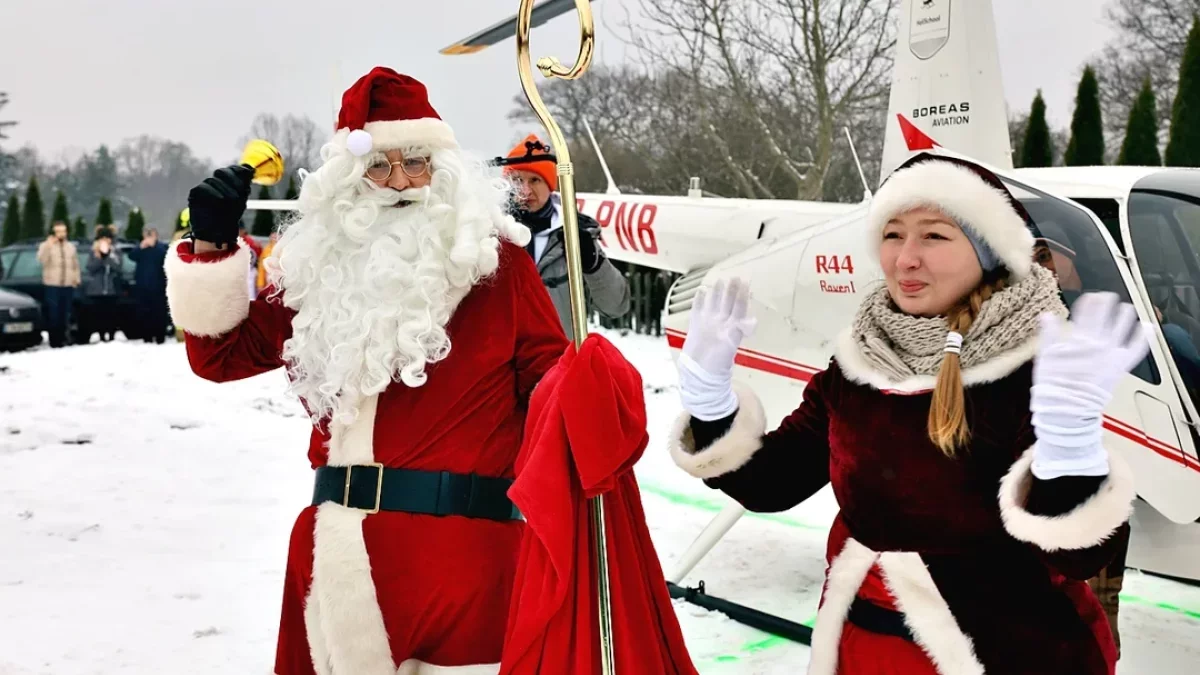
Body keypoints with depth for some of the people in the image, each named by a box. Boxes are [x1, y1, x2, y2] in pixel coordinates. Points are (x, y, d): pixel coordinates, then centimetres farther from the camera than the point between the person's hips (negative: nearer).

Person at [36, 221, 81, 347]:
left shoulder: (71, 247, 17)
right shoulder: (45, 245, 3)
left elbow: (75, 265, 20)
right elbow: (42, 260, -16)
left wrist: (77, 279, 9)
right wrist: (48, 246, -25)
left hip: (68, 286, 4)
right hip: (51, 286, -4)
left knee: (65, 315, 6)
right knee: (53, 315, -6)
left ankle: (62, 340, 13)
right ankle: (54, 342, -3)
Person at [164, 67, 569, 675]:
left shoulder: (492, 257, 0)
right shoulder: (322, 265, 10)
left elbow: (549, 373, 2)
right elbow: (220, 355, 13)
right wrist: (210, 247, 2)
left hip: (464, 540, -4)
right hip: (343, 545, 4)